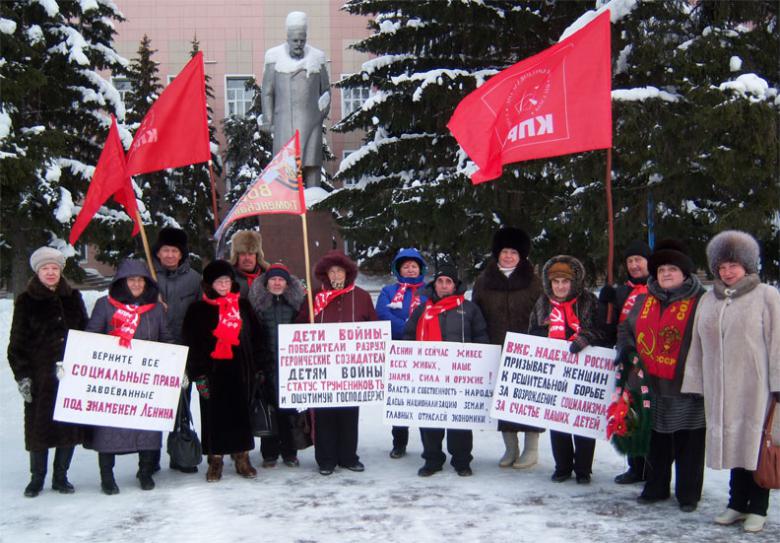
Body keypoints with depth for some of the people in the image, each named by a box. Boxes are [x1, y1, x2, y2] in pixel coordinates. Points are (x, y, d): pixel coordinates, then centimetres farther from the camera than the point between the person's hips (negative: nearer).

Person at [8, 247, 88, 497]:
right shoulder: (26, 301, 2)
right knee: (39, 425, 0)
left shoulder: (73, 298, 11)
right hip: (40, 375, -2)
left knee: (70, 426, 4)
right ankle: (37, 478, 16)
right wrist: (22, 375, -6)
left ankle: (61, 477, 18)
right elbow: (17, 342, 1)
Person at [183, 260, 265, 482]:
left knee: (241, 413, 5)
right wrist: (198, 374, -9)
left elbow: (255, 338, 11)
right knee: (214, 415, 2)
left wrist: (257, 367, 5)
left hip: (240, 370, 2)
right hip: (212, 370, -2)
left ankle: (242, 457, 14)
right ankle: (215, 460, 11)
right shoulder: (198, 310, 2)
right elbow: (191, 343, -2)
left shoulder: (243, 306, 10)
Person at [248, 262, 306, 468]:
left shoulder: (296, 301, 7)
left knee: (290, 406, 3)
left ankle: (289, 452, 13)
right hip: (267, 364, -1)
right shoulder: (257, 301, 4)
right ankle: (269, 453, 12)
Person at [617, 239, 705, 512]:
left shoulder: (699, 302, -6)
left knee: (688, 445, 5)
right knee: (656, 441, 16)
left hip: (687, 387, -5)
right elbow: (626, 328, 23)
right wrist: (625, 352, 7)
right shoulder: (645, 300, 10)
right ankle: (655, 487, 29)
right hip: (653, 386, 5)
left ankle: (688, 494, 17)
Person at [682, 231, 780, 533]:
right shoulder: (708, 301, 13)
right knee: (733, 442, 10)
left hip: (755, 386, -4)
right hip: (719, 388, 4)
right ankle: (737, 504, 21)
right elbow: (698, 346, 15)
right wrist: (693, 384, 12)